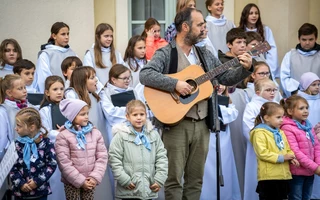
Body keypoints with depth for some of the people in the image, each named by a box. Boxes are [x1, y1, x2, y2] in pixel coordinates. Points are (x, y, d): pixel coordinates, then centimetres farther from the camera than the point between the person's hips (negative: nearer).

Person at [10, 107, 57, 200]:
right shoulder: (17, 144, 0)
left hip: (40, 191, -2)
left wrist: (37, 181, -14)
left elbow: (52, 165, -8)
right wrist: (20, 184, -13)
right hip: (20, 191, 2)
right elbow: (11, 167, -1)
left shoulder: (46, 143, -7)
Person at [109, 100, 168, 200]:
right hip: (129, 190, -3)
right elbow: (114, 159, -8)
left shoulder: (154, 134, 6)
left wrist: (160, 179, -1)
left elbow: (161, 157, 8)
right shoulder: (121, 135, -5)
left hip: (149, 189, 3)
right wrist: (125, 180, -12)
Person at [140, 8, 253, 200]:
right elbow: (145, 75, -20)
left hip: (202, 124, 6)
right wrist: (175, 84, -26)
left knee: (196, 179, 10)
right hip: (176, 124, -6)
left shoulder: (205, 54, 15)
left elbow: (226, 78, 17)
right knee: (174, 178, -3)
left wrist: (245, 69, 0)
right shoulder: (165, 54, -5)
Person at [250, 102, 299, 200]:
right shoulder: (259, 133, -9)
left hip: (284, 175, 8)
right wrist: (281, 158, -17)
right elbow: (262, 153, -19)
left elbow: (288, 149, 22)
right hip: (268, 177, -8)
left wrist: (291, 157, -2)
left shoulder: (280, 133, 17)